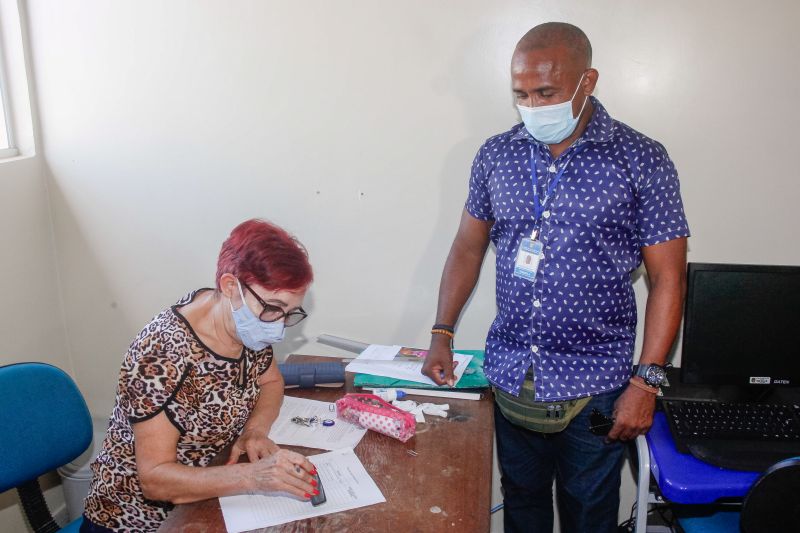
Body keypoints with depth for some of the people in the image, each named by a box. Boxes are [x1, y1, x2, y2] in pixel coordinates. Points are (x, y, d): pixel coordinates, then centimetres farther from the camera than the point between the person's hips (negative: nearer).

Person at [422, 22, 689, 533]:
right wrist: (442, 333, 0)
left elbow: (667, 278, -7)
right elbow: (469, 246, 9)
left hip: (593, 388, -3)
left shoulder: (642, 161, -9)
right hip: (509, 376, 3)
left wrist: (646, 382, -12)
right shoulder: (496, 154, 1)